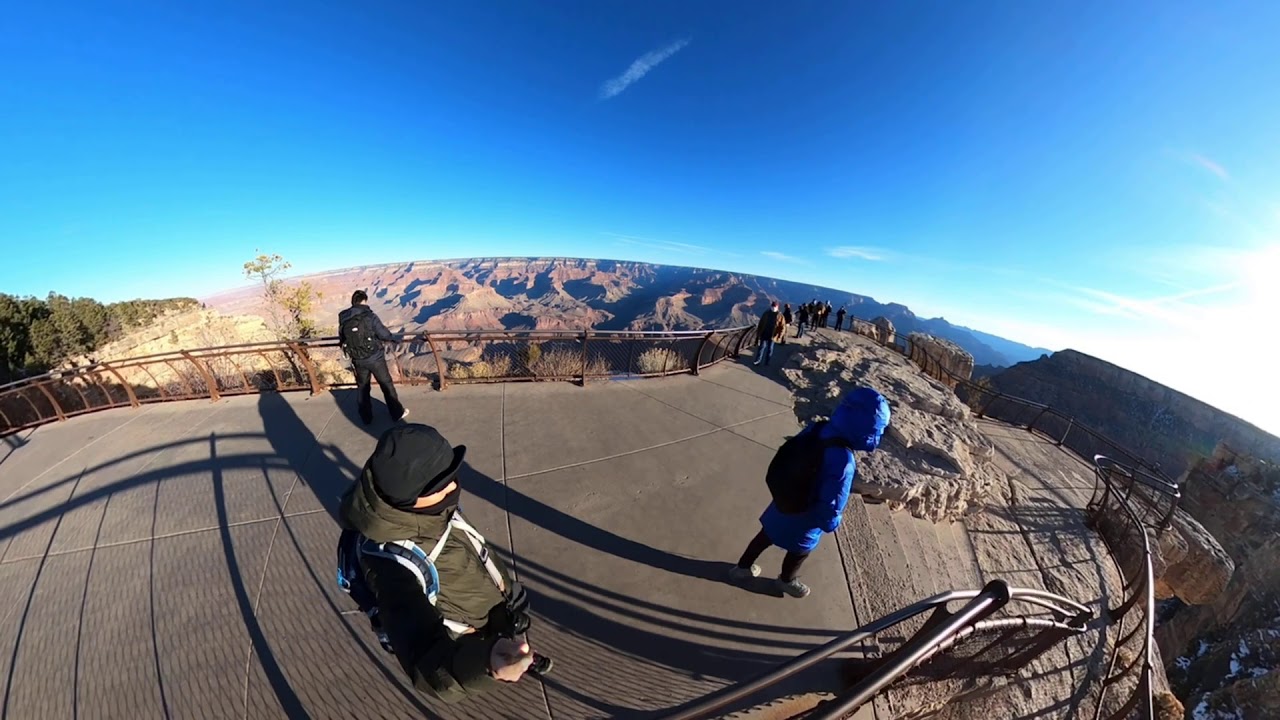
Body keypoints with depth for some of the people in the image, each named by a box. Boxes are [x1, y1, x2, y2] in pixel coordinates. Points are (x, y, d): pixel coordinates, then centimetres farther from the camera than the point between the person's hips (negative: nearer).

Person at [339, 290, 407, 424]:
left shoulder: (343, 319, 0)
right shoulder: (369, 316, -15)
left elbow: (342, 339, 10)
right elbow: (384, 334, -12)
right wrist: (393, 337, 10)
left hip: (358, 360, 5)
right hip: (375, 357, -4)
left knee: (362, 388, 17)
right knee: (386, 385, 7)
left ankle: (366, 417, 28)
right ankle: (397, 413, 15)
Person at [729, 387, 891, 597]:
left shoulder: (815, 428, -16)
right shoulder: (842, 462, -38)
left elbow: (784, 461, -1)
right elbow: (830, 507, -28)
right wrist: (831, 523, -5)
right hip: (803, 522, -5)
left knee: (765, 536, 29)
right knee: (799, 552, 28)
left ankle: (742, 568, 51)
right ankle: (787, 580, 57)